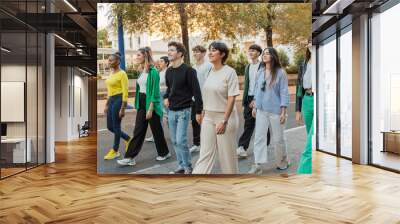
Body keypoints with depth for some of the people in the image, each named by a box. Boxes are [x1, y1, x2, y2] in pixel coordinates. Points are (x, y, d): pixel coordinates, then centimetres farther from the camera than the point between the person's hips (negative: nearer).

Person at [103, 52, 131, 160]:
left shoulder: (122, 74, -13)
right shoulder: (111, 73, 14)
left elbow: (125, 92, -17)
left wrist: (123, 108, -20)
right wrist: (106, 105, 18)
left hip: (118, 100, -9)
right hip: (111, 101, 9)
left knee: (116, 127, 0)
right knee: (110, 127, 12)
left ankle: (115, 151, 14)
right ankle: (128, 139, 30)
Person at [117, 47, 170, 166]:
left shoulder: (153, 71, -14)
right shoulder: (141, 71, 10)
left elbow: (155, 92, -18)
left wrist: (150, 109, -20)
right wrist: (138, 104, 15)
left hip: (151, 103, -7)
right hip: (141, 103, 7)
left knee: (156, 130, 7)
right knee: (138, 131, 5)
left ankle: (164, 153, 25)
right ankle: (130, 157, 6)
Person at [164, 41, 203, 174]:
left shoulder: (188, 70, -12)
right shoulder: (168, 71, 8)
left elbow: (196, 91, -13)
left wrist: (198, 111, -16)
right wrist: (166, 97, 5)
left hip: (183, 111, -7)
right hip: (171, 111, 7)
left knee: (181, 140, -10)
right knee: (174, 141, 9)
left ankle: (188, 167, 7)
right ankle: (181, 165, 22)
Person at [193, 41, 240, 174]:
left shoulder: (229, 72, -11)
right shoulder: (210, 72, 7)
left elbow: (232, 98, -15)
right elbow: (207, 96, 12)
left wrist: (224, 121, -19)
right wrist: (204, 113, 11)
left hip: (225, 117, -5)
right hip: (208, 117, 6)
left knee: (227, 153, 7)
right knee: (205, 153, 5)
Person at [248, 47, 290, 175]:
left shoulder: (280, 73, -8)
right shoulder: (260, 72, 5)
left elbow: (284, 93, -9)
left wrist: (283, 112, -13)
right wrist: (255, 107, 11)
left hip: (275, 110, -4)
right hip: (261, 110, 4)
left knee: (278, 138, 8)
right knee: (259, 137, 1)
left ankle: (283, 162, 31)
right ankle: (257, 165, 5)